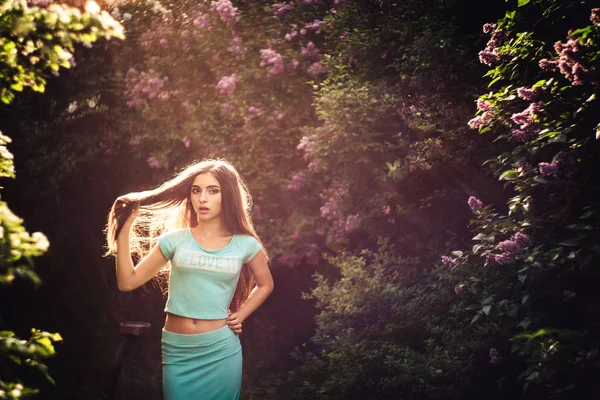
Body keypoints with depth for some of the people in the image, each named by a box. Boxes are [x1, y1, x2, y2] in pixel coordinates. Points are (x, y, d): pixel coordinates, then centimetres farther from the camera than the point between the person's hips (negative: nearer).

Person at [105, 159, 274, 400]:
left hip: (221, 351, 0)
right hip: (177, 352, 0)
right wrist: (124, 227, -5)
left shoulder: (245, 244, 0)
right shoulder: (175, 240, 1)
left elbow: (265, 284, 18)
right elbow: (127, 282, 0)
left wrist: (240, 315, 4)